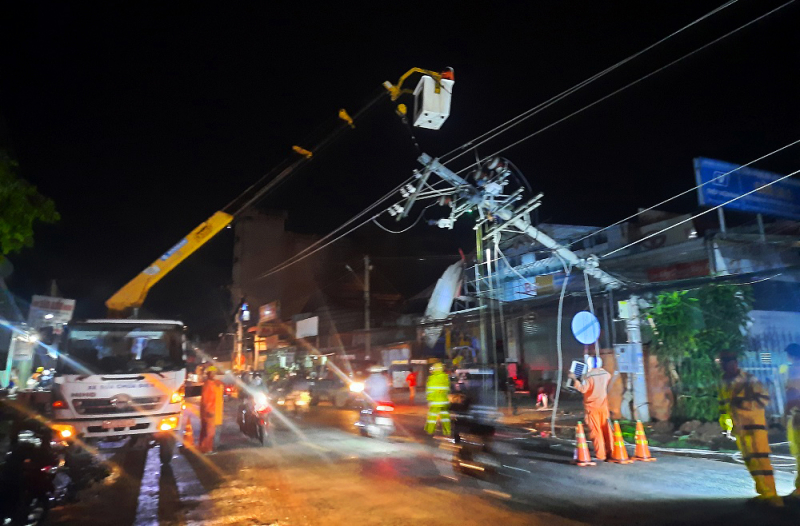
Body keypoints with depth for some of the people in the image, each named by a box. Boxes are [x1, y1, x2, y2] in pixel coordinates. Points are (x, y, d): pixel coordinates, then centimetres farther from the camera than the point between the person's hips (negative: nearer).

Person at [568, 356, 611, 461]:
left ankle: (600, 455, 2)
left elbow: (583, 389, -27)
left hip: (592, 407, -5)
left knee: (595, 431, 1)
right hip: (603, 406, 5)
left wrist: (574, 379, -20)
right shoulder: (606, 374, 3)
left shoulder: (589, 376, -17)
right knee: (606, 430, 14)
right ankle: (610, 452, 20)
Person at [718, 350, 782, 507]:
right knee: (749, 460, 9)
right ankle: (764, 493, 18)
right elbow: (723, 402, 23)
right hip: (738, 428, 7)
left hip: (754, 423, -7)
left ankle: (771, 495, -7)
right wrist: (723, 416, 13)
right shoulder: (723, 384, 12)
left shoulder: (749, 379, -9)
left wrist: (744, 403, -23)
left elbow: (764, 398, -14)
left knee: (760, 458, -12)